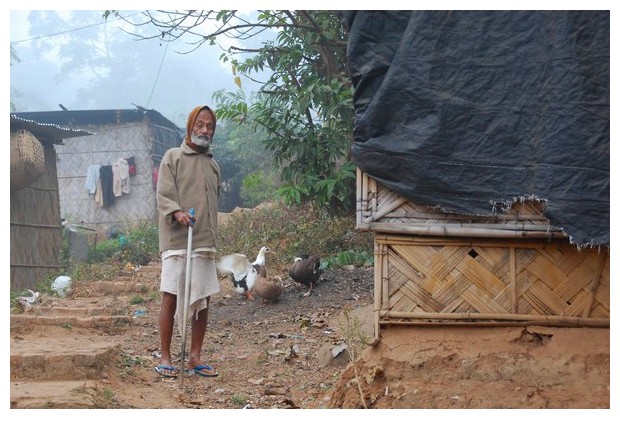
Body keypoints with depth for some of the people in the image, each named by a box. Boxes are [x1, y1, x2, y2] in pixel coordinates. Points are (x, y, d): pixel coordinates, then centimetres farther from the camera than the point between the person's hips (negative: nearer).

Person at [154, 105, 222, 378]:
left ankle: (194, 357, 13)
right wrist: (177, 213, -25)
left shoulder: (213, 164, 18)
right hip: (176, 240, -5)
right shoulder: (173, 157, 3)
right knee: (170, 297, -6)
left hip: (205, 242, 5)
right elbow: (164, 196, -6)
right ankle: (164, 358, 2)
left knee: (203, 299, 5)